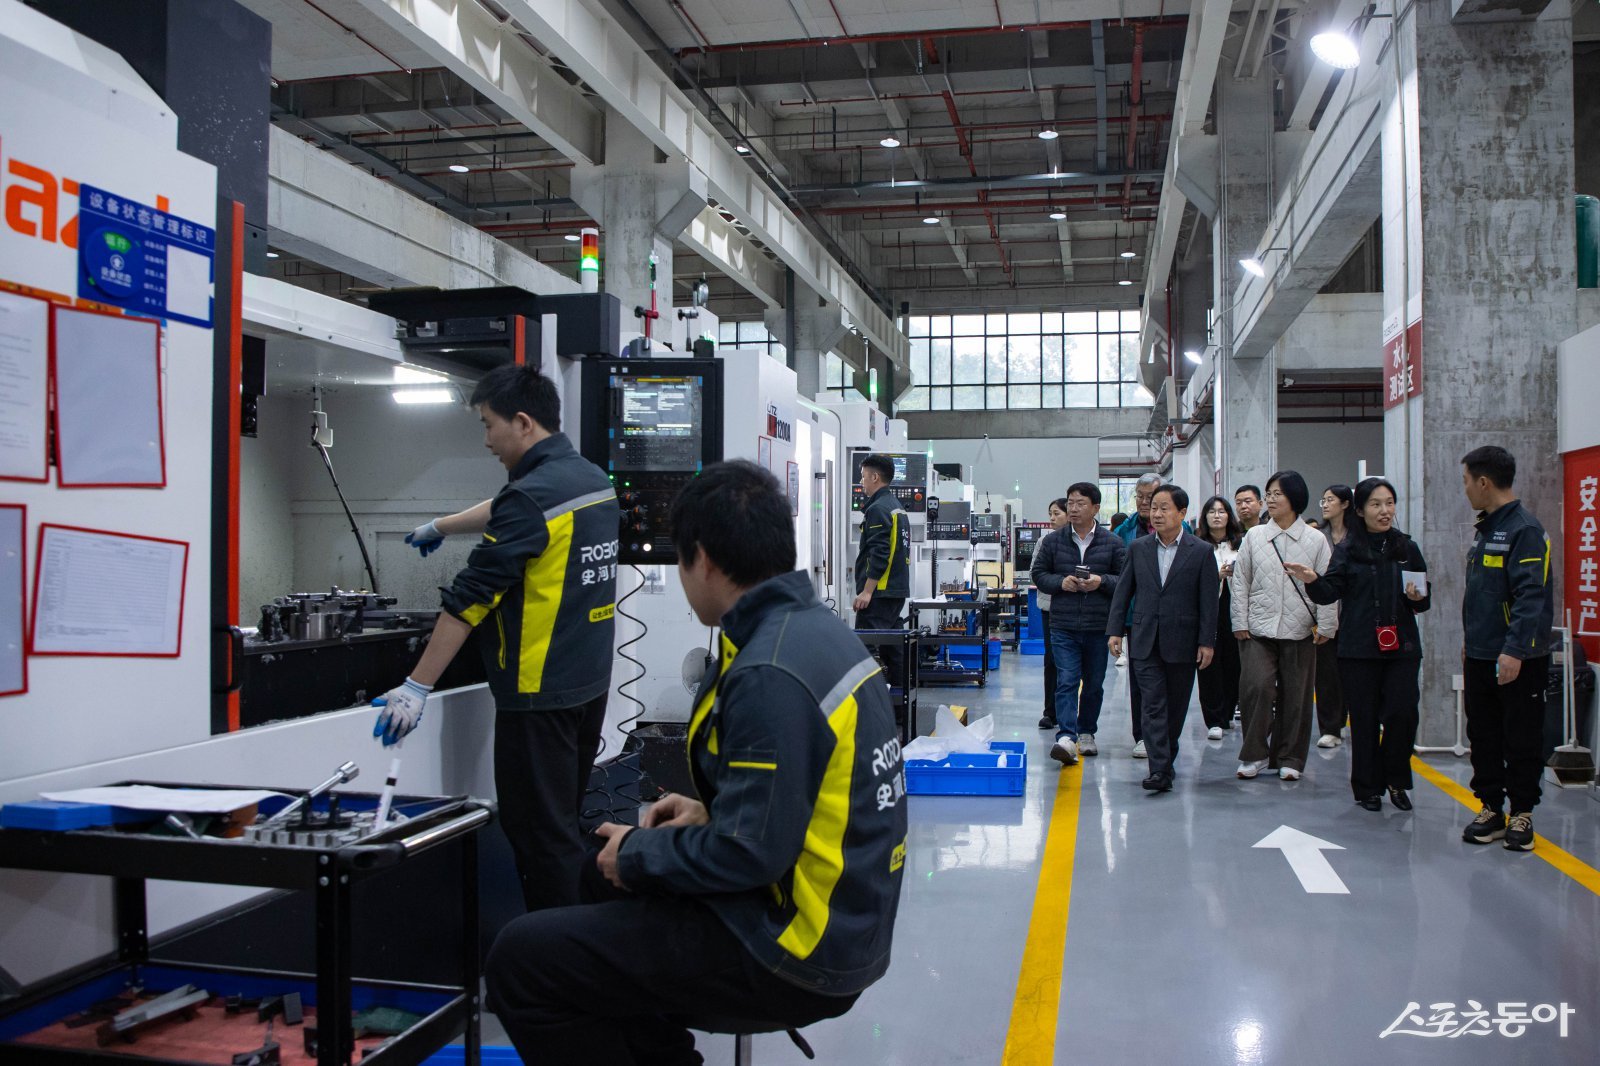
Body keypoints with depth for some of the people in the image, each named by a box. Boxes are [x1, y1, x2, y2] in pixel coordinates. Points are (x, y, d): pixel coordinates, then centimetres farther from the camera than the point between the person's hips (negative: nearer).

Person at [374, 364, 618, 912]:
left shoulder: (533, 496, -18)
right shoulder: (594, 479, 9)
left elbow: (471, 598, -19)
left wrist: (416, 688, -16)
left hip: (538, 693, -9)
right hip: (590, 684, 10)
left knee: (540, 835, -1)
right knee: (564, 825, 19)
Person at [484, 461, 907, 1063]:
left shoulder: (768, 674, -23)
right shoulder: (822, 630, 5)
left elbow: (751, 851, -24)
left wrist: (637, 854, -9)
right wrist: (712, 814, 9)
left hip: (796, 954, -10)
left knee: (519, 958, -9)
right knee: (616, 877, 26)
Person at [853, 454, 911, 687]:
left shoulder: (878, 509, -12)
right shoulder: (898, 508, 18)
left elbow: (878, 554, -20)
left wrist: (867, 591, -20)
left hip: (880, 592, -10)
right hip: (898, 591, 10)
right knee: (893, 648, 14)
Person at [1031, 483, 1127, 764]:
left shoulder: (1112, 543, 3)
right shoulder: (1054, 541, 5)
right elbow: (1039, 574, 9)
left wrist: (1102, 581, -15)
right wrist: (1060, 582, -10)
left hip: (1099, 626, 1)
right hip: (1063, 625, -1)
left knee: (1094, 683, 13)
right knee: (1067, 681, -10)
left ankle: (1086, 732, 29)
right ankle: (1066, 738, -17)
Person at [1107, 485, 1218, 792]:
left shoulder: (1201, 552, -2)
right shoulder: (1138, 548, 5)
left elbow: (1209, 601, -2)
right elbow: (1123, 591, 9)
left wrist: (1206, 642, -6)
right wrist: (1115, 630, 3)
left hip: (1181, 642, -1)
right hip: (1146, 641, 1)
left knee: (1176, 707, 10)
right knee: (1154, 705, -7)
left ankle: (1167, 760, 28)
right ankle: (1159, 770, -11)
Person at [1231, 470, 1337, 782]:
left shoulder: (1316, 540, 4)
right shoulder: (1254, 537, 6)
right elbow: (1240, 581, 6)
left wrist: (1325, 625, -2)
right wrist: (1240, 622, 0)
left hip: (1299, 631, 0)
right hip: (1258, 630, 0)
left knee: (1295, 696, 6)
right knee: (1256, 686, -14)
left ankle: (1290, 758, 21)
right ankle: (1254, 754, 1)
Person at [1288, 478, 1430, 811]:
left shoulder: (1407, 548, 10)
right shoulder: (1347, 549, 2)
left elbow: (1423, 597, 15)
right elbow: (1331, 592, -7)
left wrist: (1418, 597, -8)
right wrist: (1313, 581, -27)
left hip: (1401, 646, 2)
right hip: (1358, 649, -2)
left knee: (1402, 713, -7)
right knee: (1365, 718, 2)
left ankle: (1396, 780, 15)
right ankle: (1368, 787, 16)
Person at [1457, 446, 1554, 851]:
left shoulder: (1525, 529, -15)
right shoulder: (1486, 529, 13)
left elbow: (1532, 596, -23)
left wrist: (1514, 649, -27)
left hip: (1517, 661, -9)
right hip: (1480, 658, 9)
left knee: (1521, 739, 4)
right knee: (1483, 737, 12)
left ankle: (1522, 814, 15)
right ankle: (1491, 809, 22)